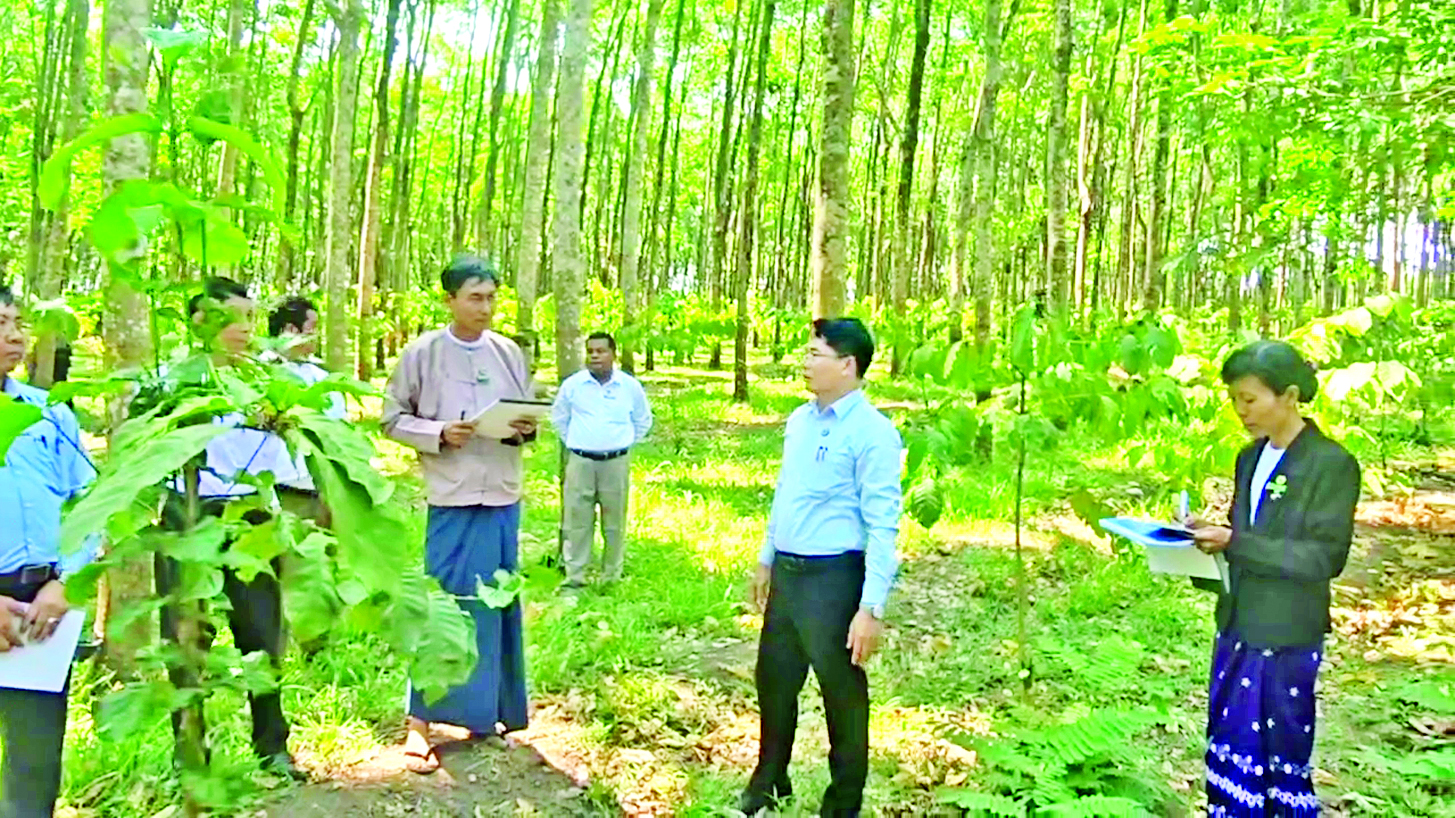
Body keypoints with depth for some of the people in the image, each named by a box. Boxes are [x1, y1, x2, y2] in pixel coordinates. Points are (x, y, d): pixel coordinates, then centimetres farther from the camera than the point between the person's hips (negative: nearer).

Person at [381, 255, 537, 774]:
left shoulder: (509, 353, 7)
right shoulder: (422, 353, -3)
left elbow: (530, 415, 15)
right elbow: (393, 419, 0)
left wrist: (527, 429, -7)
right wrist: (439, 434, -15)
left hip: (503, 497, 4)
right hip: (453, 498, -4)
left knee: (499, 606, 12)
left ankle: (488, 711, 28)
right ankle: (420, 721, 8)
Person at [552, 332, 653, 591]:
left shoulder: (630, 386, 3)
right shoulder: (572, 385, 2)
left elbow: (643, 421, 16)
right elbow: (559, 417, 17)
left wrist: (624, 444, 11)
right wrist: (574, 442, 11)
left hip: (616, 462, 0)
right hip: (581, 462, 0)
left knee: (614, 522, 6)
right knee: (577, 521, 2)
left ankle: (612, 577, 17)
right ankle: (574, 577, 11)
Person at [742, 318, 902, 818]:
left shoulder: (871, 433, -17)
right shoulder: (799, 420, 8)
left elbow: (882, 526, -19)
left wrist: (871, 608, -22)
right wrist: (766, 561, 22)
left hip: (833, 579, -8)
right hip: (786, 573, 8)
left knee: (842, 691, 9)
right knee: (773, 678, 20)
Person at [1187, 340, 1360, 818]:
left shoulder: (1333, 464, -12)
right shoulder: (1250, 459, 10)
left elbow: (1326, 557, -16)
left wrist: (1234, 542, -22)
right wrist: (1208, 538, -2)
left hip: (1287, 639, -6)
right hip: (1236, 629, 7)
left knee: (1283, 757, 6)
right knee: (1230, 748, 14)